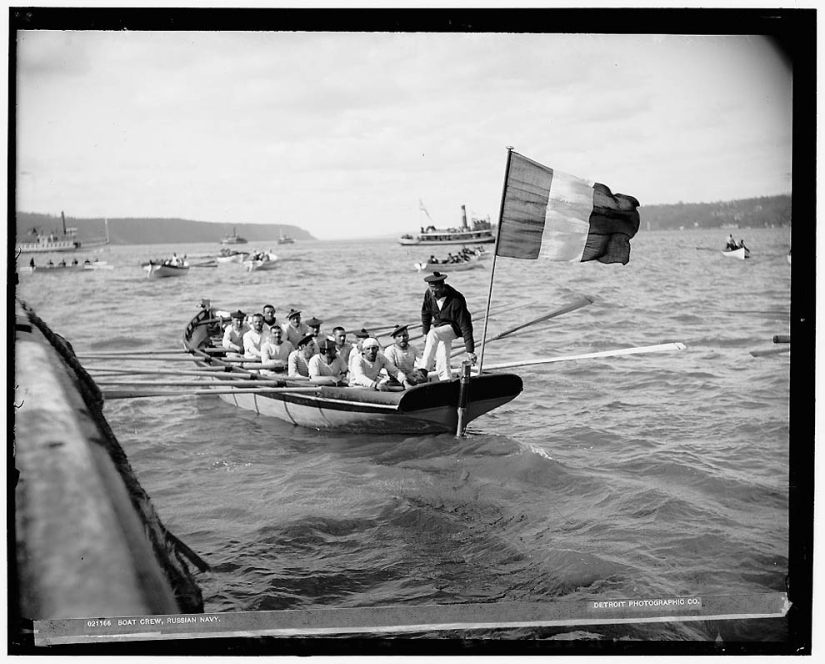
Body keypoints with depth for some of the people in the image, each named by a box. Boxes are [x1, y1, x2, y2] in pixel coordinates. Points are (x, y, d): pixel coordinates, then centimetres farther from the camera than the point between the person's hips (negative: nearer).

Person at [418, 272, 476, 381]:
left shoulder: (456, 300, -29)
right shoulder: (429, 294, -13)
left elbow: (465, 326, -27)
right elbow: (425, 313, 8)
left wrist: (470, 351, -28)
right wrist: (425, 333, 10)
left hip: (454, 328, -7)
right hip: (439, 327, 7)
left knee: (433, 334, -32)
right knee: (442, 360, -1)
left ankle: (423, 370, -33)